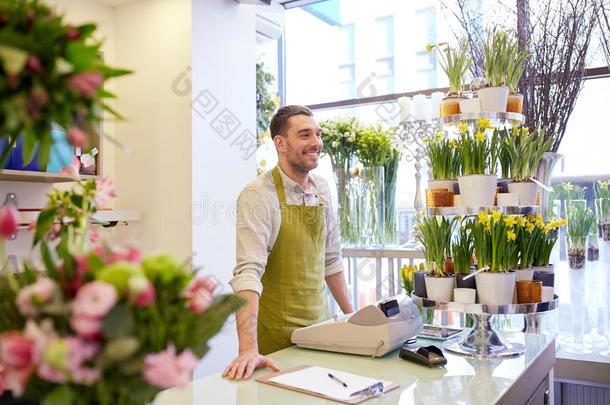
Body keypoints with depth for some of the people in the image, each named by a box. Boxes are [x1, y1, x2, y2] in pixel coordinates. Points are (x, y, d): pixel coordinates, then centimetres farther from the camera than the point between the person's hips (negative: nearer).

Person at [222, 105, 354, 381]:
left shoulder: (320, 190, 5)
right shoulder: (258, 195, -16)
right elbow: (248, 272, -26)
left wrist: (351, 316, 14)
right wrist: (248, 349, -35)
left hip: (320, 325, 6)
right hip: (276, 338, -6)